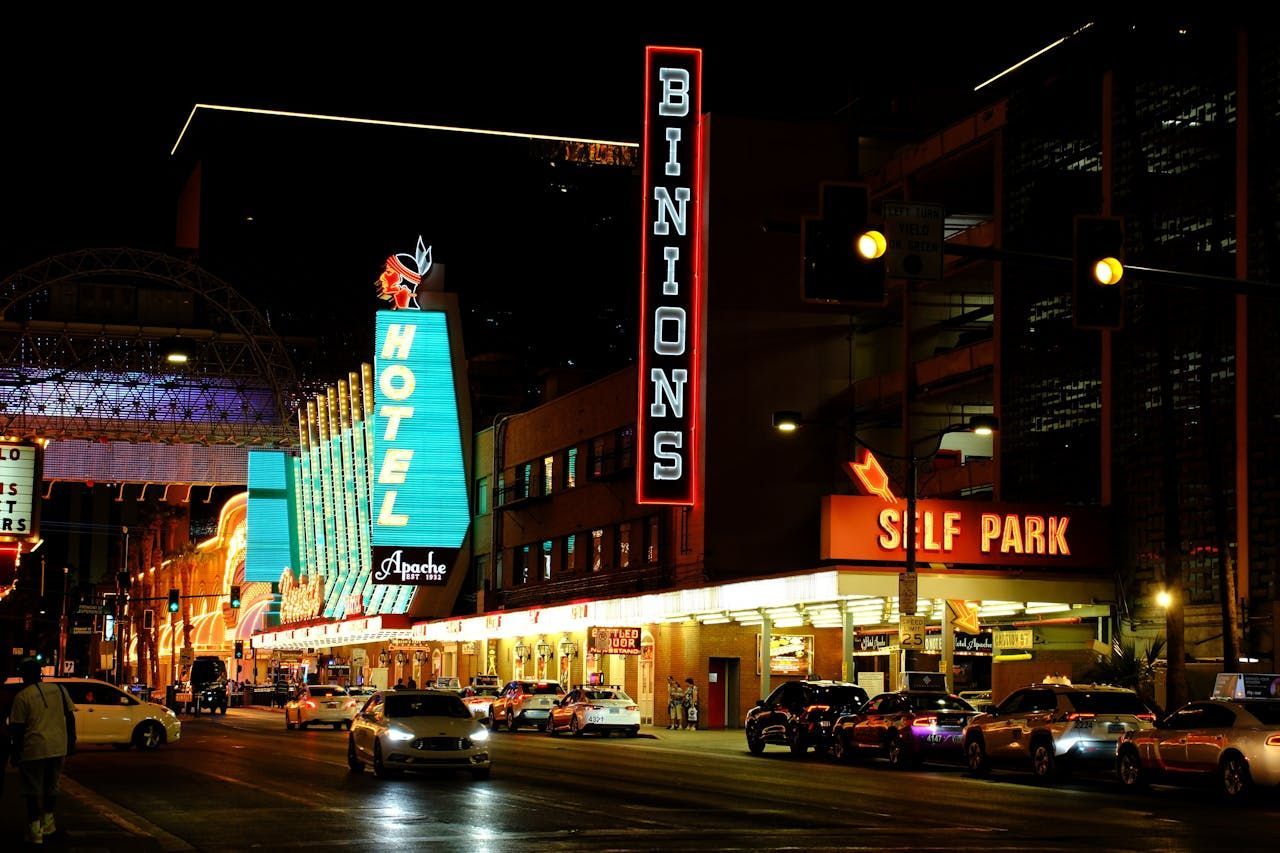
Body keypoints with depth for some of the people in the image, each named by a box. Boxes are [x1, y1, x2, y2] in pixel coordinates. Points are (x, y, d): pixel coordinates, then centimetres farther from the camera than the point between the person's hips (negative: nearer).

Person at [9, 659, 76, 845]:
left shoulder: (22, 696, -8)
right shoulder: (58, 689, 6)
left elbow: (17, 728, -7)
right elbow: (69, 715, 9)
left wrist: (16, 752, 2)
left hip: (34, 748, -5)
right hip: (58, 747, 5)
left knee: (34, 791, 1)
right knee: (51, 787, 21)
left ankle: (35, 831, -3)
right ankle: (48, 823, 32)